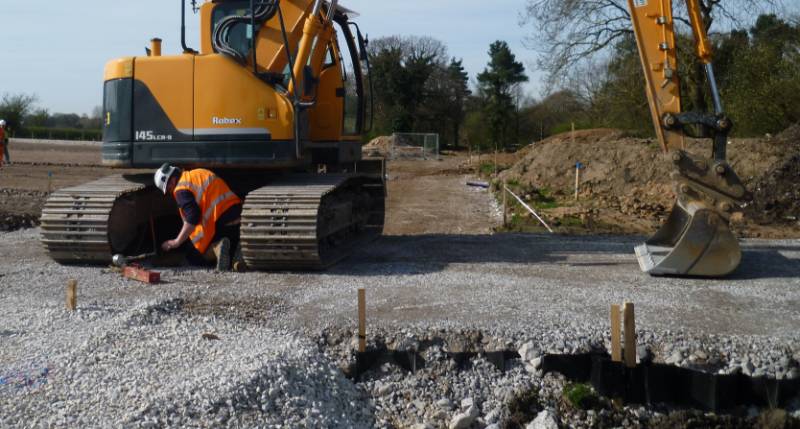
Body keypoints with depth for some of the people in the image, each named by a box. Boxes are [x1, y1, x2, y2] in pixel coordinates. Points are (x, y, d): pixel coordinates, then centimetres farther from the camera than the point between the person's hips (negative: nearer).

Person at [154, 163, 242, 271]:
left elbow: (192, 218, -18)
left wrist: (177, 242, -9)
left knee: (194, 257, 8)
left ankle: (218, 248, -20)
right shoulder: (197, 174, 22)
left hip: (220, 222, -8)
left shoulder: (181, 190, -6)